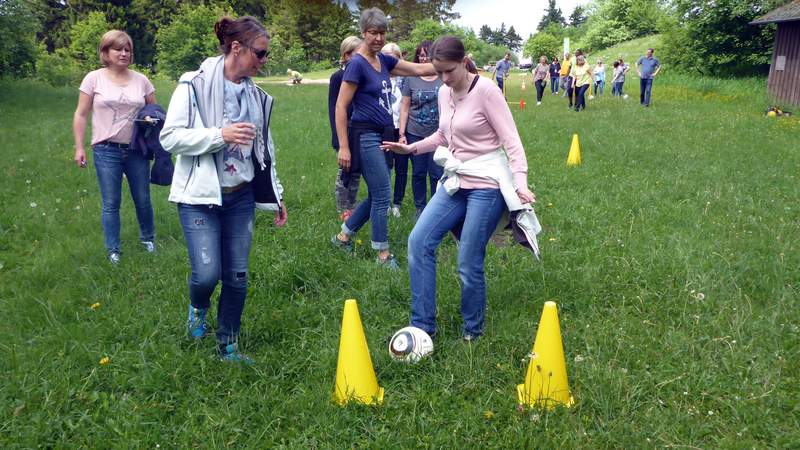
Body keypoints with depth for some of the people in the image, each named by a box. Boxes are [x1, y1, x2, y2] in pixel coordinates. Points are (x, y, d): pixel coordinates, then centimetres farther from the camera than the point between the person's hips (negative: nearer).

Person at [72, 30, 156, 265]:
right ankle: (113, 249, 18)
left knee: (143, 200, 12)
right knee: (111, 204, 4)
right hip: (107, 151, -2)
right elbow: (81, 115, 1)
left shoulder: (141, 80, 4)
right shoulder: (94, 79, -1)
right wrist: (79, 147, -4)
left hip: (137, 150, 2)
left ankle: (147, 237, 34)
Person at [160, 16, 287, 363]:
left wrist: (276, 196, 16)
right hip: (200, 197, -5)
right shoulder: (195, 85, -9)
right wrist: (220, 135, -23)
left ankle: (228, 345, 25)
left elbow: (264, 151, 16)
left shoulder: (256, 96, 8)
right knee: (207, 274, -11)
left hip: (241, 197, 5)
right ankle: (198, 308, 26)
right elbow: (170, 137, -13)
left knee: (237, 276, 6)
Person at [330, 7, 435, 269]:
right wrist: (344, 147, -16)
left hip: (384, 136, 8)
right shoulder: (357, 64, -12)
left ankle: (343, 236, 28)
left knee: (376, 196, 13)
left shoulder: (384, 61, 10)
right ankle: (383, 254, 8)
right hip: (366, 136, -8)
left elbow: (419, 69, 11)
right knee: (382, 196, -5)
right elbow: (341, 107, -13)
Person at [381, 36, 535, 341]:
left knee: (468, 264, -6)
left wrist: (520, 181, -26)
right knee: (419, 241, -3)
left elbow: (511, 140, -14)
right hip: (456, 182, 7)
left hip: (487, 185, -7)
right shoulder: (444, 92, 8)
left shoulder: (485, 90, -12)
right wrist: (412, 148, 12)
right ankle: (423, 326, 6)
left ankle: (473, 330, 18)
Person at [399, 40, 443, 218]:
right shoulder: (411, 79, 1)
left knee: (437, 174, 1)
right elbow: (405, 109, 4)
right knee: (418, 173, 10)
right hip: (415, 134, 1)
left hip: (438, 134, -1)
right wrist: (402, 134, -1)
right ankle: (420, 207, 25)